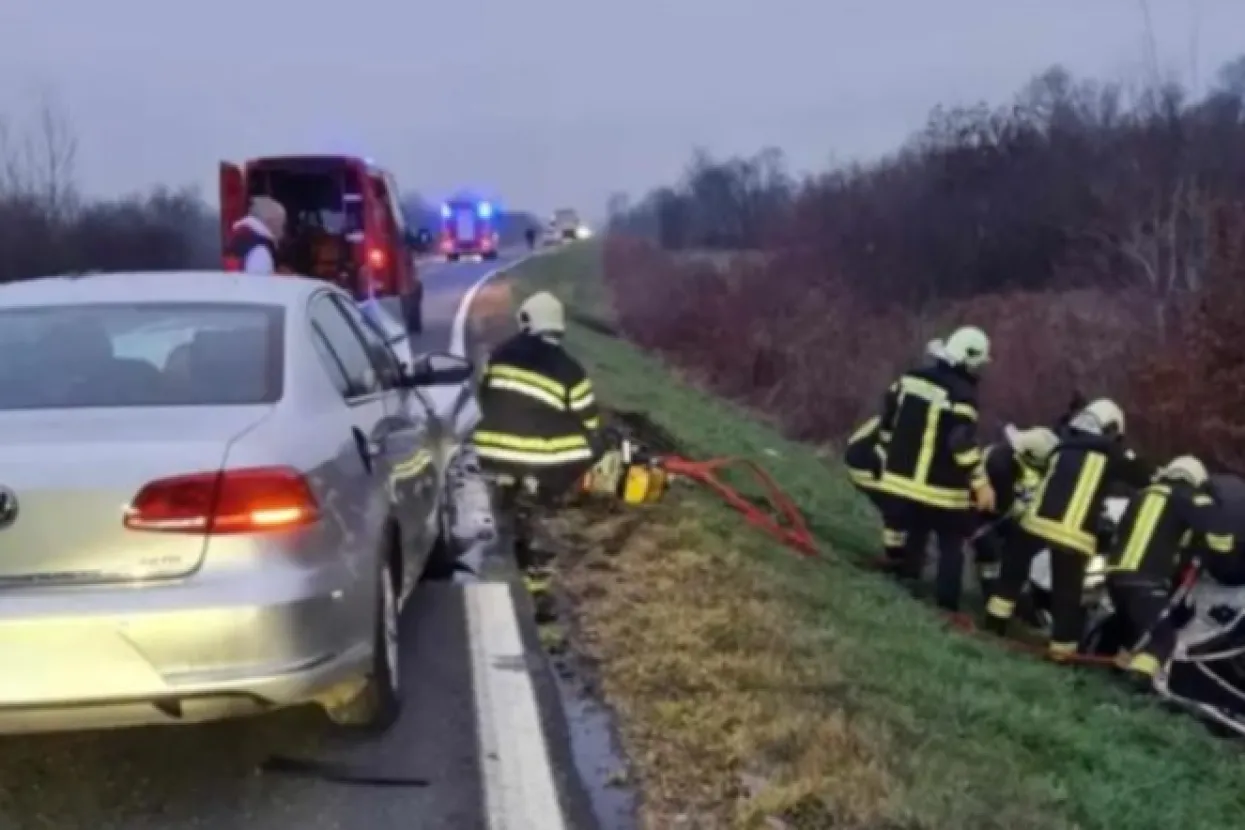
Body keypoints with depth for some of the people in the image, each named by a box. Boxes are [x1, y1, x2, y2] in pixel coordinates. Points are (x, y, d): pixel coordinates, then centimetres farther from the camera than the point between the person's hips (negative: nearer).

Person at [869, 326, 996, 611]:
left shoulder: (912, 377, 7)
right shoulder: (961, 394, -15)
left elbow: (888, 418, 13)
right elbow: (963, 443, -22)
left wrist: (886, 458, 23)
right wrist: (981, 484, -16)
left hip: (902, 478, 7)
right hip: (939, 488, -7)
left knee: (912, 536, 21)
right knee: (951, 545, 5)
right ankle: (946, 604, 1)